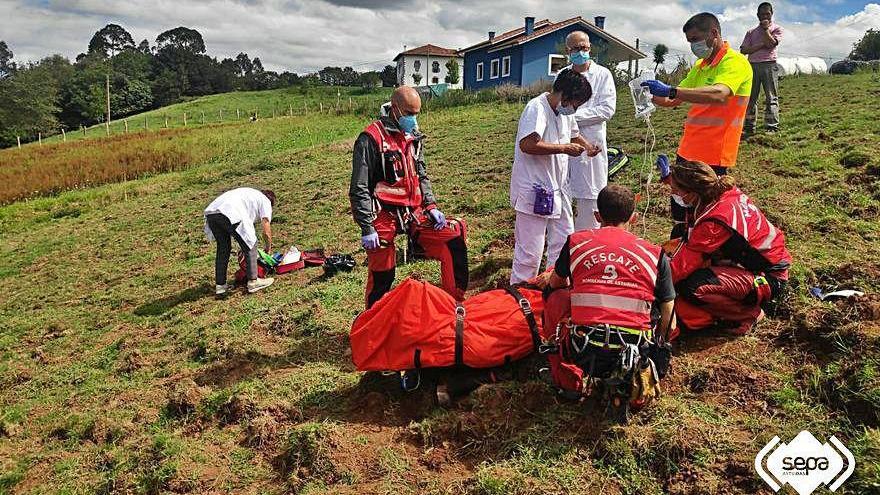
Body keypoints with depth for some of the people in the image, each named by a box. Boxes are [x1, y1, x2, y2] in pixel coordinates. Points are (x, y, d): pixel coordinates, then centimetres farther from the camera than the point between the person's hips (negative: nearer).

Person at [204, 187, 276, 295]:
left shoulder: (250, 194, 39)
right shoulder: (266, 201, 18)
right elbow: (266, 232, 10)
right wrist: (268, 248, 29)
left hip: (210, 212, 8)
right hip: (230, 214, -8)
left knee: (223, 248, 22)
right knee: (250, 245, 10)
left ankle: (220, 285, 24)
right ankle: (253, 282, 13)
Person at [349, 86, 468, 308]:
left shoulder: (414, 136, 12)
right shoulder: (371, 139, -10)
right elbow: (359, 188, -11)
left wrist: (431, 207, 6)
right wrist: (367, 228, -15)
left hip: (413, 211, 6)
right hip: (384, 216, -6)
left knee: (454, 236, -4)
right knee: (382, 276, -1)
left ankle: (455, 301, 7)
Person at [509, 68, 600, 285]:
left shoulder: (565, 112, 11)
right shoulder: (537, 108, -17)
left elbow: (574, 134, 30)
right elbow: (527, 144, -31)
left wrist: (587, 147, 9)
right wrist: (564, 149, -23)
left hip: (558, 190, 9)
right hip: (534, 191, -9)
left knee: (564, 242, 15)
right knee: (530, 250, -3)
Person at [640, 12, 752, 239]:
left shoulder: (735, 62, -12)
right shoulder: (700, 65, 14)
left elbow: (718, 94, -33)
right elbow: (674, 100, 17)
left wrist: (671, 91, -41)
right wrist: (655, 95, -5)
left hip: (712, 156, -8)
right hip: (688, 151, 8)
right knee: (679, 209, 16)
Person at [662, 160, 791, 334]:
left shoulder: (716, 219, -29)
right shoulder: (725, 191, -5)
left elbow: (684, 264, -23)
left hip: (767, 279, -9)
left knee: (692, 286, -27)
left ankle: (749, 313, -4)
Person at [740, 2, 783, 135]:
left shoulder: (777, 28, 10)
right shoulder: (751, 31, 17)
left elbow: (771, 43, -10)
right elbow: (744, 50, 4)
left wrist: (765, 28, -2)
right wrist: (761, 45, -7)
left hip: (769, 65, -3)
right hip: (752, 65, 3)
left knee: (771, 98, -6)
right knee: (750, 98, 0)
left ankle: (772, 128, -9)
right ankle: (749, 127, 3)